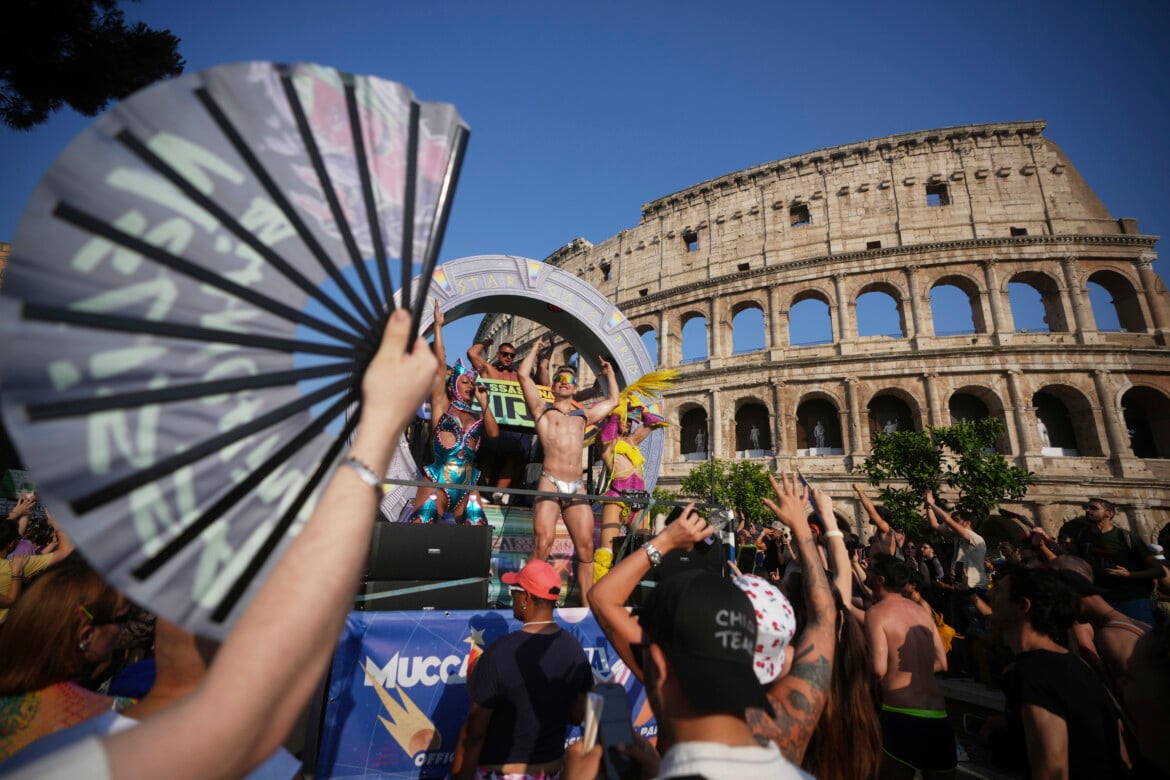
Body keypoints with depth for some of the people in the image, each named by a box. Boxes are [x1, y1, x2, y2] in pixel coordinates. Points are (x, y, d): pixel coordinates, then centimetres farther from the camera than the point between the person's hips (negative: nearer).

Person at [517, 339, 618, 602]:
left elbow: (613, 400, 35)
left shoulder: (583, 416, 23)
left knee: (586, 548, 0)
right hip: (550, 484, -3)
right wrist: (537, 347, 19)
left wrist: (609, 371, 40)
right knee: (543, 544, -15)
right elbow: (524, 374, 6)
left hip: (577, 488, 4)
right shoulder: (542, 410, 13)